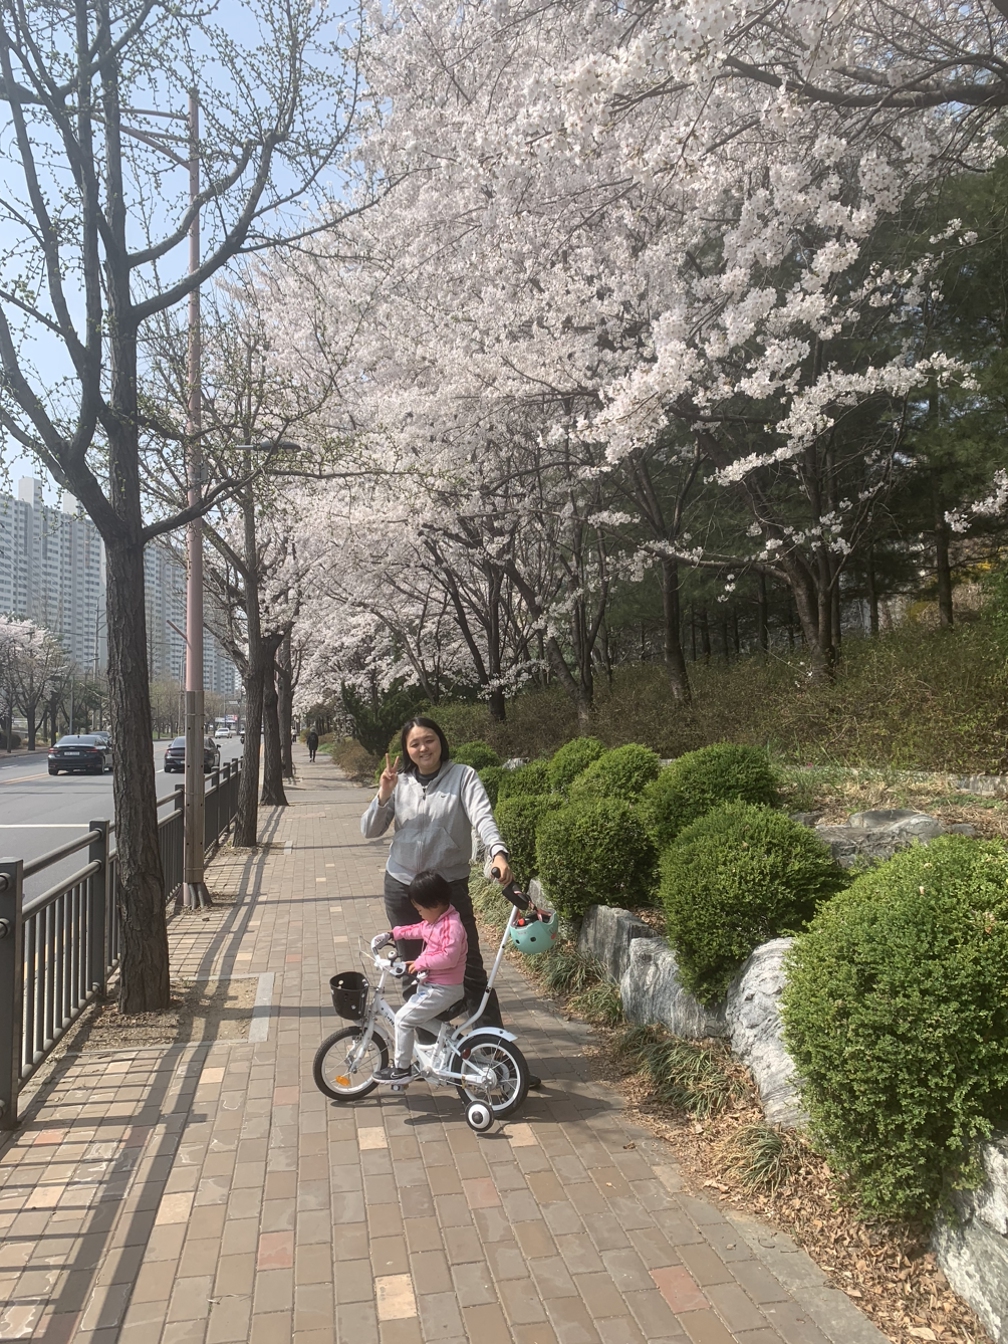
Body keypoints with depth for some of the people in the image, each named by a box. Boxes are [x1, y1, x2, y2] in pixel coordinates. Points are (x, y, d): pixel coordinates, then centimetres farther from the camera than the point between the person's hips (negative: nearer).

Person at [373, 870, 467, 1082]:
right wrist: (397, 932, 18)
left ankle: (401, 1068, 2)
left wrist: (421, 963, -27)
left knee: (404, 1018, -11)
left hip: (443, 989, -10)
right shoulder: (435, 919, 6)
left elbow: (449, 956, -32)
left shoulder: (452, 925, -24)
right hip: (432, 983, 10)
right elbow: (420, 930, 25)